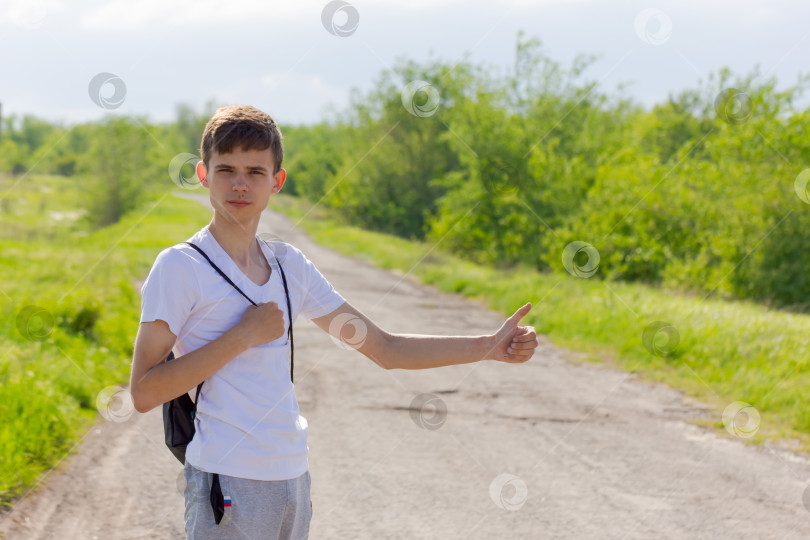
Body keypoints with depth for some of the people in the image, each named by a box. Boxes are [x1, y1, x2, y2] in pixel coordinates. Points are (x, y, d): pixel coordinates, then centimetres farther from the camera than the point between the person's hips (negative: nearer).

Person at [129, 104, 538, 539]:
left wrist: (489, 346, 9)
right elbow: (144, 393, -12)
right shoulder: (179, 267, -6)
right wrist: (242, 336, -15)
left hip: (294, 477, 6)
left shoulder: (289, 265, 11)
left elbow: (384, 348, 15)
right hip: (227, 485, -6)